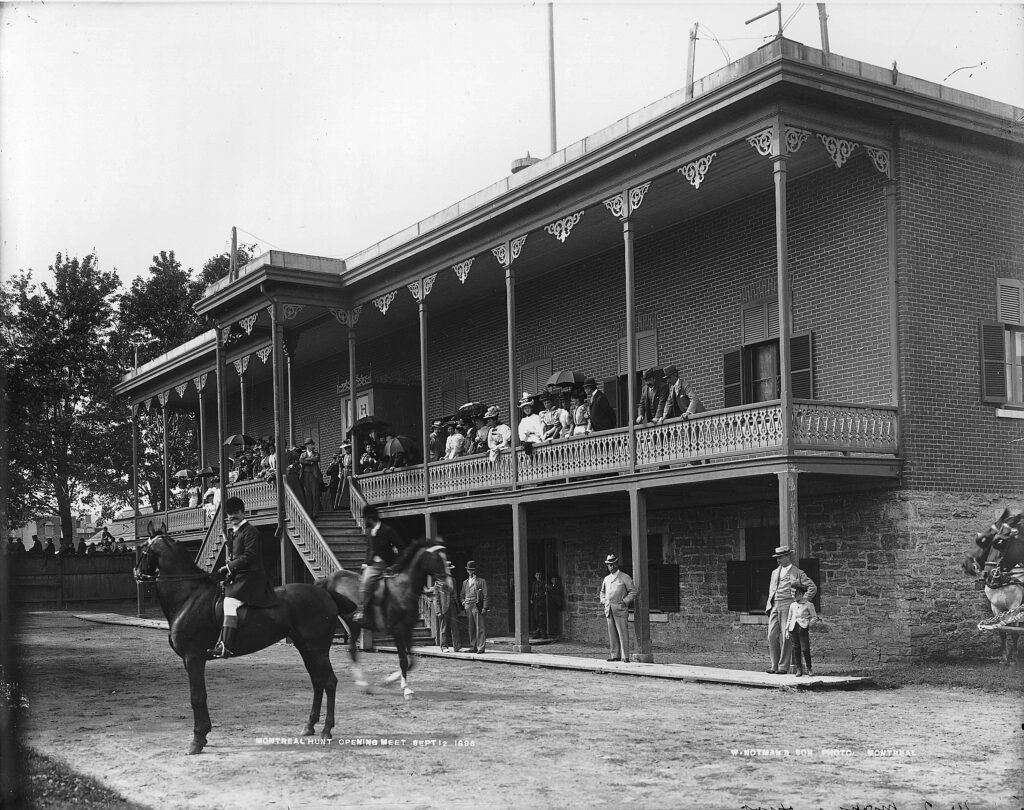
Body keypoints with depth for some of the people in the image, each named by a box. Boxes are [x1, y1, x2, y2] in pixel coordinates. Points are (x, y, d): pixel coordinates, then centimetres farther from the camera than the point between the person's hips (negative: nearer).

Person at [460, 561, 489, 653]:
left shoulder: (482, 581, 6)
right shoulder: (465, 582, 20)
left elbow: (485, 595, 1)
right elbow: (462, 595, 27)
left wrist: (484, 607, -9)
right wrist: (464, 603, 8)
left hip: (478, 606, -4)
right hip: (468, 607, 4)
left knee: (480, 628, -8)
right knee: (471, 628, 5)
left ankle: (481, 648, -9)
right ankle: (473, 647, 10)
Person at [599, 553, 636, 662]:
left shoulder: (625, 577, 1)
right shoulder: (606, 579, 17)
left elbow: (633, 592, 0)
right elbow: (602, 592, 30)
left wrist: (624, 602, -8)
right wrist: (603, 601, 13)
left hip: (620, 609, -5)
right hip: (609, 610, 5)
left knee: (623, 633, -8)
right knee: (612, 634, 6)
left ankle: (625, 656, -6)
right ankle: (614, 655, 10)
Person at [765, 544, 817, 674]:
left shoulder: (797, 573, 3)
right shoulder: (775, 573, 21)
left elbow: (812, 587, 0)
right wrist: (769, 606, 15)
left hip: (788, 605, -5)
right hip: (774, 606, 5)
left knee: (785, 637, -7)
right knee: (772, 636, -2)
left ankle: (783, 666, -2)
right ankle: (775, 665, 6)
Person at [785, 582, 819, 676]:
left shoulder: (808, 605, 1)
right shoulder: (792, 605, 15)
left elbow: (814, 617, 4)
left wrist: (808, 623, -10)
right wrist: (787, 630, 14)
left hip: (803, 629, -4)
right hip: (793, 629, 4)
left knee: (805, 649, -6)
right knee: (795, 649, 3)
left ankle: (809, 669, 5)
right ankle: (798, 669, 9)